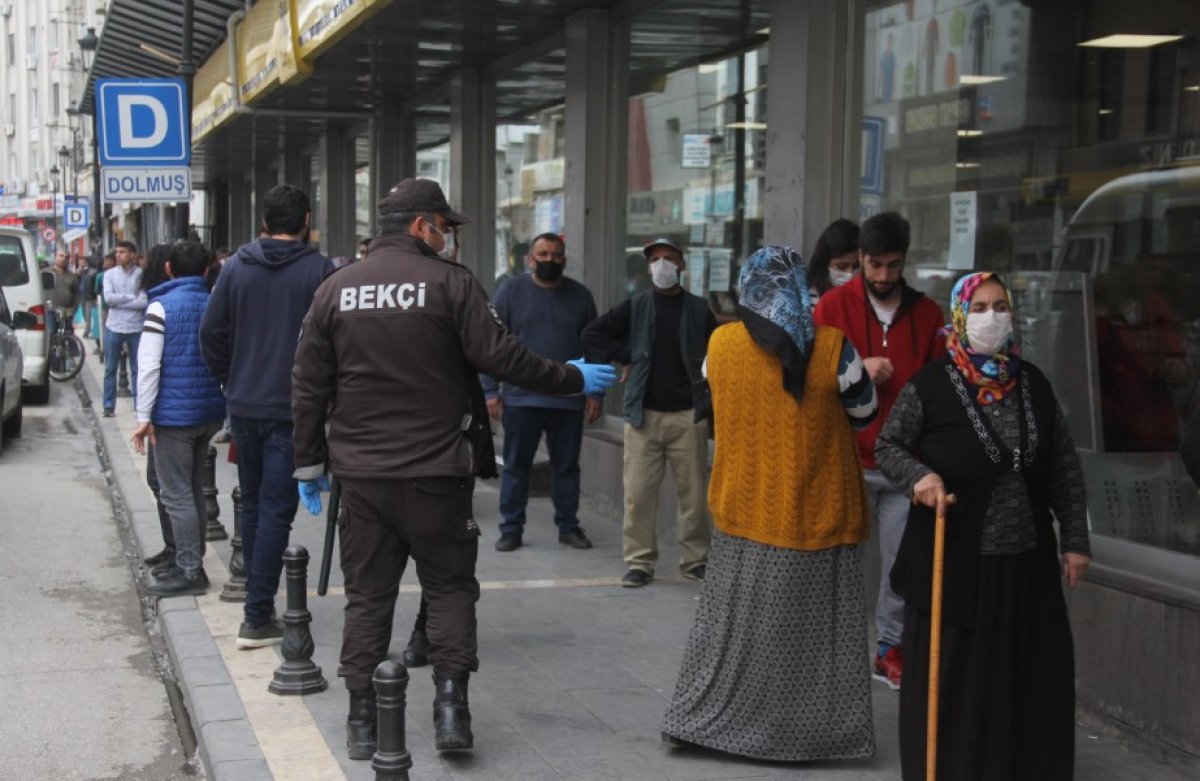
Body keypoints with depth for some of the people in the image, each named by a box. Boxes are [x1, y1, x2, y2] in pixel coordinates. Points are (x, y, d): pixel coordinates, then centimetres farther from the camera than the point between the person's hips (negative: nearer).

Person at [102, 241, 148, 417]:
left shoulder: (142, 275, -3)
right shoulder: (110, 274, 4)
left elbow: (144, 302, -13)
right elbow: (108, 298, -9)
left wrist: (118, 302, -13)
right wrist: (131, 297, -11)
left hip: (136, 328, -2)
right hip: (114, 328, 2)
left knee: (137, 369, 5)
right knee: (110, 369, 6)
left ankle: (139, 404, 12)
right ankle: (109, 405, 13)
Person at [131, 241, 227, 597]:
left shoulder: (161, 306, -10)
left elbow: (149, 365, -15)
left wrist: (144, 416, -11)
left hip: (174, 414, -6)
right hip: (210, 412, 6)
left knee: (176, 494, -2)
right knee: (194, 490, 16)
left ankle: (190, 572, -2)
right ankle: (191, 563, 22)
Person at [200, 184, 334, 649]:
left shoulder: (236, 267, 3)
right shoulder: (318, 270, -9)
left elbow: (211, 332, 4)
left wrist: (230, 382, 15)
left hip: (243, 405, 5)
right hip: (291, 409, -4)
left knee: (252, 504, 18)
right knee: (276, 510, -1)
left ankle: (256, 600, 27)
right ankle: (257, 617, -3)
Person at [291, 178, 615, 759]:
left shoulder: (335, 289, 5)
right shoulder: (450, 282, -7)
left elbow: (308, 385, 6)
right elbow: (502, 357, -12)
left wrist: (308, 463, 13)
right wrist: (574, 379, 1)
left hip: (361, 472, 3)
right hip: (435, 471, -3)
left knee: (367, 594, 11)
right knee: (449, 586, 11)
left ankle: (362, 721, 12)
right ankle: (451, 704, 3)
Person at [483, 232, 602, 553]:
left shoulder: (580, 295, 8)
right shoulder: (511, 291, 2)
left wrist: (595, 394, 4)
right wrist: (490, 391, -6)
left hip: (569, 401, 2)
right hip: (520, 398, -2)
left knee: (567, 466, 9)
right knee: (516, 466, 4)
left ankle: (568, 526, 20)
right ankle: (511, 528, 12)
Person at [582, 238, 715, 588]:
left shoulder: (699, 310, 5)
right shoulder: (635, 308, 6)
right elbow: (592, 334, 7)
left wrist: (709, 394, 2)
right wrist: (624, 357, -1)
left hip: (688, 415, 0)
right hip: (643, 414, 0)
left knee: (693, 493, 3)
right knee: (638, 493, -1)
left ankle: (695, 559, 16)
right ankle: (639, 562, 8)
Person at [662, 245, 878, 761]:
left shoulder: (721, 344, -5)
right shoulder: (832, 348, -12)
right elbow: (865, 413, 1)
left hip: (743, 511, 2)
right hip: (816, 517, -2)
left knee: (731, 620, 15)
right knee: (815, 629, 8)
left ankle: (700, 721, 22)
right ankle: (818, 731, 15)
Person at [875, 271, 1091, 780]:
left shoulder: (1033, 384, 5)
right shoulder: (930, 386, -8)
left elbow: (1065, 469, 10)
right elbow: (887, 445, 0)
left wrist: (1075, 540, 7)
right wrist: (919, 475, -20)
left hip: (1027, 560, 4)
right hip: (954, 560, -4)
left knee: (1032, 677, 9)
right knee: (950, 678, 5)